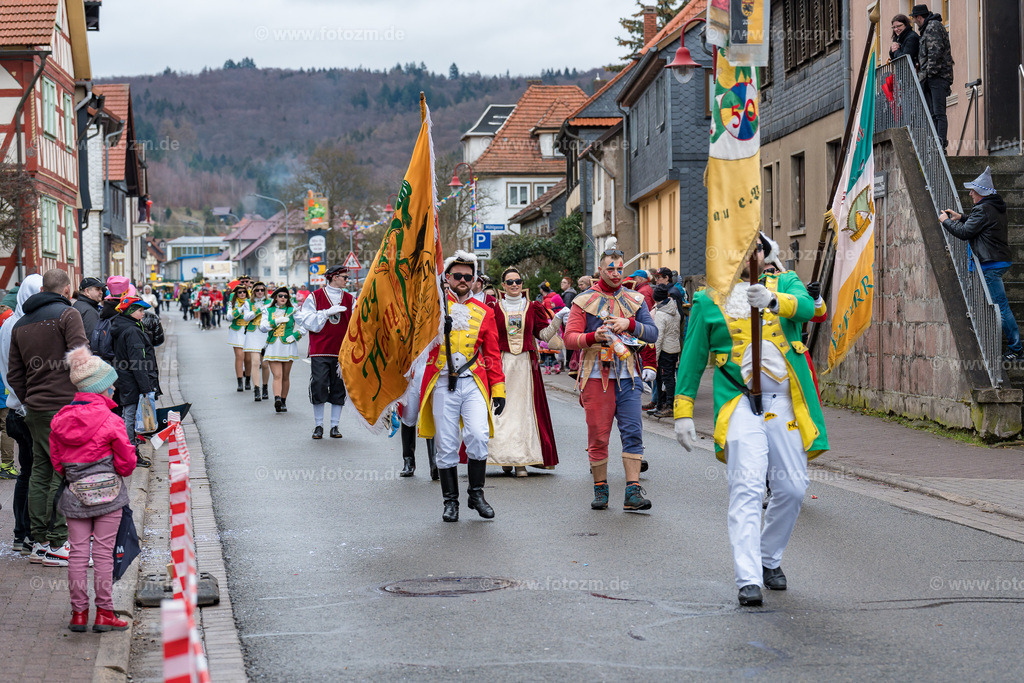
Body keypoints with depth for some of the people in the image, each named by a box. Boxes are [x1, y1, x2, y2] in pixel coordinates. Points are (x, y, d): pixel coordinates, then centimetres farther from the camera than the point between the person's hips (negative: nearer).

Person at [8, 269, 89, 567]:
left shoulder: (20, 324, 15)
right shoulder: (68, 314, -7)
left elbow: (14, 374, 16)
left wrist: (29, 401, 18)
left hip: (34, 410, 7)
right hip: (65, 408, -7)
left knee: (40, 473, 11)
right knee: (63, 473, -4)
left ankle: (39, 543, 15)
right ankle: (56, 546, -5)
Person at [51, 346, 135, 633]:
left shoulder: (60, 420, 1)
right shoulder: (111, 421, -14)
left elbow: (56, 461, 8)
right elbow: (126, 463, -7)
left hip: (74, 492, 4)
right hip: (108, 491, -4)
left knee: (78, 551, 9)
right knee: (103, 551, 2)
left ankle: (78, 612, 12)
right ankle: (104, 613, 5)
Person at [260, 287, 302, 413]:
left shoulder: (292, 310, 5)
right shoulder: (268, 311, 9)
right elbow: (262, 327, -3)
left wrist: (295, 335, -7)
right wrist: (276, 321, -14)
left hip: (288, 346, 0)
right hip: (273, 347, 0)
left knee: (285, 377, 6)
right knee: (277, 375, -14)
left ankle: (283, 402, 15)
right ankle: (277, 399, -29)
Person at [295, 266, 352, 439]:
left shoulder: (350, 300, 11)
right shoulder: (315, 297, 2)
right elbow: (306, 320, -5)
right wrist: (327, 312, -13)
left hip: (341, 352, 3)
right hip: (320, 351, -3)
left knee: (339, 389, 3)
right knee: (318, 387, -5)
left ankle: (335, 426, 12)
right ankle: (318, 426, 6)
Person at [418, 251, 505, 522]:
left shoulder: (484, 312, 13)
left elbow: (492, 354, 14)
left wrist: (498, 388, 7)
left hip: (474, 383, 1)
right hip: (442, 384, -1)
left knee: (478, 436, -16)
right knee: (446, 445, 0)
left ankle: (476, 494, 0)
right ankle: (451, 501, 11)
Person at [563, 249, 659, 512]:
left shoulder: (635, 299, 13)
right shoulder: (584, 300, 6)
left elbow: (653, 333, 6)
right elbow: (570, 338, 0)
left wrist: (629, 324, -11)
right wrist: (593, 337, -18)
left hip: (629, 375, 2)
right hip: (596, 376, -2)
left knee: (632, 432, -6)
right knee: (598, 434, 0)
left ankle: (633, 492, -6)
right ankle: (600, 490, 12)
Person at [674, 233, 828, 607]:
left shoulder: (785, 284, 13)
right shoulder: (708, 300, 11)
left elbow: (807, 306, -11)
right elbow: (692, 359, 12)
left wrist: (772, 300, -32)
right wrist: (683, 412, 6)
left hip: (785, 403, 2)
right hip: (740, 404, -2)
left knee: (792, 487, 5)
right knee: (747, 488, -15)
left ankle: (769, 558, 28)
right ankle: (748, 579, -18)